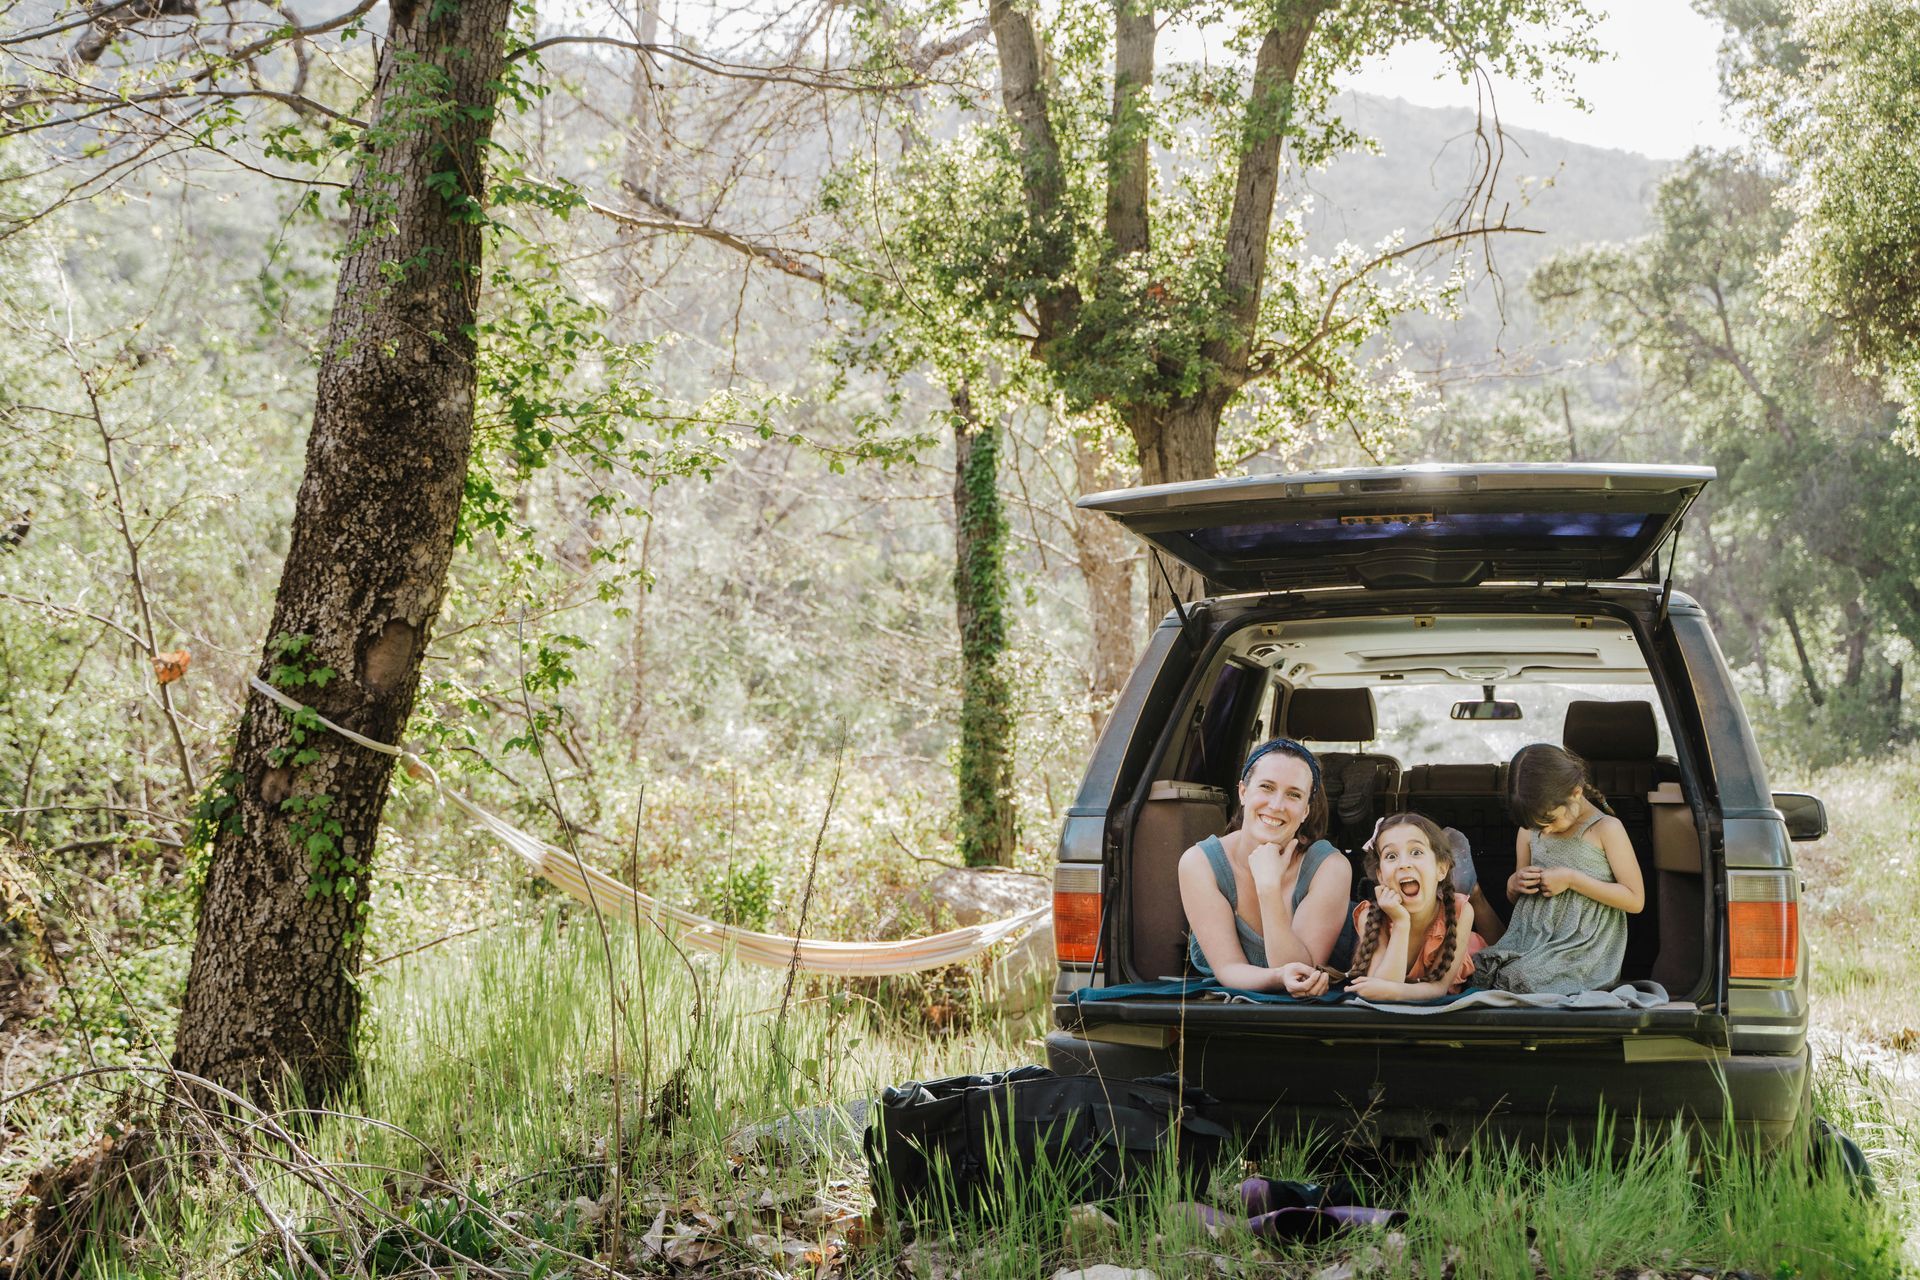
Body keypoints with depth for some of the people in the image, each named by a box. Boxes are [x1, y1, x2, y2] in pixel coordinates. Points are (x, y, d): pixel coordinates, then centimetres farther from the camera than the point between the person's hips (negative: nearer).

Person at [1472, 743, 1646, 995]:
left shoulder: (1606, 829, -2)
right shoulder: (1529, 832, 13)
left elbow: (1635, 900, -6)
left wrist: (1571, 879, -12)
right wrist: (1514, 884, 2)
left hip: (1583, 949, -5)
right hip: (1529, 941, 5)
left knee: (1518, 977, -32)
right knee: (1477, 971, -25)